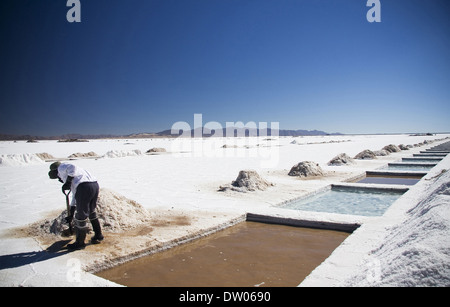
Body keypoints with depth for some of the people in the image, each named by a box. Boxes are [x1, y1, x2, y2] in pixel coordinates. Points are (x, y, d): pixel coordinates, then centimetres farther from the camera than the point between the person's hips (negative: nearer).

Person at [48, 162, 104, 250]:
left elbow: (72, 168, -9)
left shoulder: (61, 167, 16)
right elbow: (75, 195, 39)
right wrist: (71, 214, 42)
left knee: (81, 216, 6)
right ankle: (98, 236, 40)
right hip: (95, 184, 9)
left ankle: (80, 243, 21)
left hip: (84, 187, -9)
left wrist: (67, 182, -6)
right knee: (91, 212, 28)